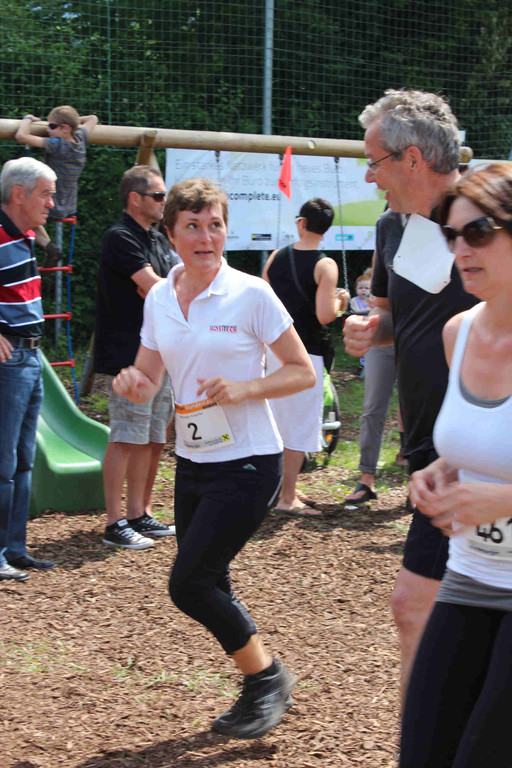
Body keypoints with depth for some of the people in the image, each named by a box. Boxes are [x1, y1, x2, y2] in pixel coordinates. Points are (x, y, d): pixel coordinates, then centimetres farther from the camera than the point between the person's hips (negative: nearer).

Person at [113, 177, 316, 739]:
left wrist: (244, 388, -21)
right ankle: (262, 691, 30)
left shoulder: (251, 295, -11)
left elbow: (303, 372, -7)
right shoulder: (159, 298, 5)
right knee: (209, 588, 10)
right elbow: (147, 382, 12)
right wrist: (132, 383, -11)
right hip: (192, 462, 6)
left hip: (248, 463, -6)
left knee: (188, 583, -11)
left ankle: (268, 676, 9)